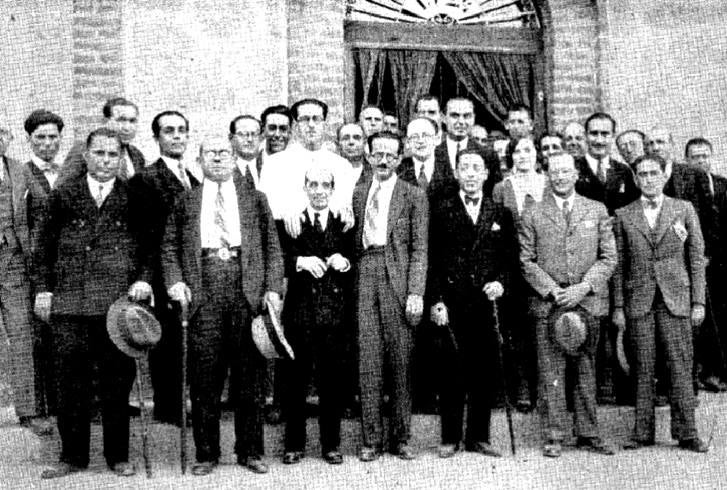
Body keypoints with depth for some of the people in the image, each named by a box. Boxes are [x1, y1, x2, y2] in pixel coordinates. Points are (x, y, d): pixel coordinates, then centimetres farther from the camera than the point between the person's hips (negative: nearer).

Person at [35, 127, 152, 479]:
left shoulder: (134, 197, 9)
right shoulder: (64, 195, 12)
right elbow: (46, 246, 14)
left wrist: (144, 279, -4)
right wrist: (43, 289, 6)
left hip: (118, 302, -1)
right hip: (69, 302, 1)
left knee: (117, 381, 4)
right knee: (70, 380, 4)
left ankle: (118, 456, 16)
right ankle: (73, 456, 16)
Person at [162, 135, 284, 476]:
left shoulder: (255, 200, 14)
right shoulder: (186, 202, 14)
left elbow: (272, 247, 10)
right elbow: (170, 247, 12)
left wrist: (272, 288, -1)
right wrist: (175, 282, -4)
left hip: (248, 292, 1)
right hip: (203, 293, 0)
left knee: (249, 376, 4)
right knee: (204, 379, 1)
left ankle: (250, 451, 14)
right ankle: (206, 453, 12)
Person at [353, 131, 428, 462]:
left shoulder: (414, 197, 5)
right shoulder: (357, 194, 15)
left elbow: (419, 250, 0)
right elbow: (353, 242, 15)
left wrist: (416, 293, -9)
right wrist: (351, 281, 3)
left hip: (398, 281, -2)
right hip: (365, 280, 2)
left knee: (400, 364, 1)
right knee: (368, 363, 1)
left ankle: (400, 438, 11)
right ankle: (371, 440, 8)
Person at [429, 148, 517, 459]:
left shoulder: (500, 213, 11)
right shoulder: (442, 211, 4)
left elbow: (511, 258, 12)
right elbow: (433, 260, 0)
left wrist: (501, 282, -7)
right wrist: (436, 301, -7)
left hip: (487, 303, 2)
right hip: (451, 304, -2)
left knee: (486, 372, 4)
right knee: (452, 373, 2)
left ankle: (478, 437, 16)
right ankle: (450, 438, 12)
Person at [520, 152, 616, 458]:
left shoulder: (597, 211, 9)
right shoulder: (533, 215, 5)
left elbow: (608, 257, 5)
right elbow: (527, 261, 2)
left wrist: (583, 288, -8)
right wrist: (552, 291, -10)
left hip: (588, 300, 2)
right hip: (547, 303, -1)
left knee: (586, 369, 8)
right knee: (550, 372, -1)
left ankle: (588, 434, 17)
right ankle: (554, 437, 7)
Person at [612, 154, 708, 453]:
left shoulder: (684, 210, 7)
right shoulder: (624, 216, 8)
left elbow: (696, 258, 7)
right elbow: (619, 264, 7)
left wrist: (698, 301, 1)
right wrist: (618, 306, 2)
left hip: (676, 299, 0)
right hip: (639, 302, 0)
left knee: (680, 367, 0)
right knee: (643, 369, 3)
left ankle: (686, 434, 8)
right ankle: (643, 433, 10)